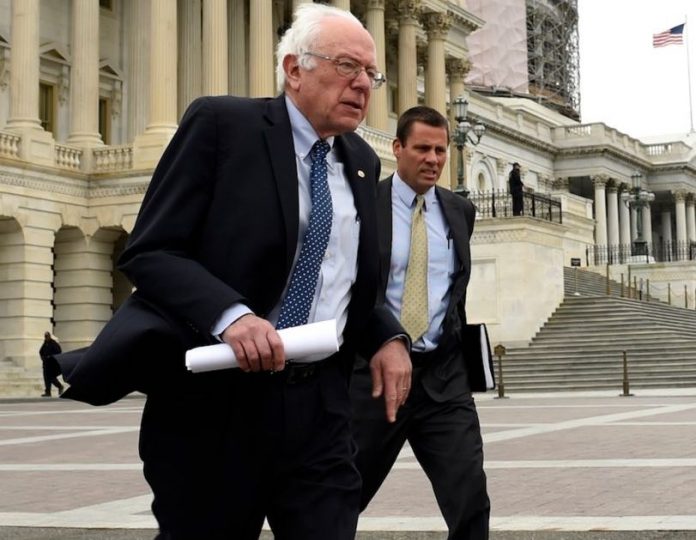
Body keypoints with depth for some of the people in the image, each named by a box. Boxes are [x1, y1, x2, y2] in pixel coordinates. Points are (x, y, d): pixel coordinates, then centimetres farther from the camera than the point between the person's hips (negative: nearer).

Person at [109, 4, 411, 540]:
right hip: (215, 403, -4)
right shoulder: (221, 124, -5)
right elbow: (149, 253, -10)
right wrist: (230, 314, -27)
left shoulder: (363, 163, 14)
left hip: (319, 407, 5)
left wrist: (387, 338, 1)